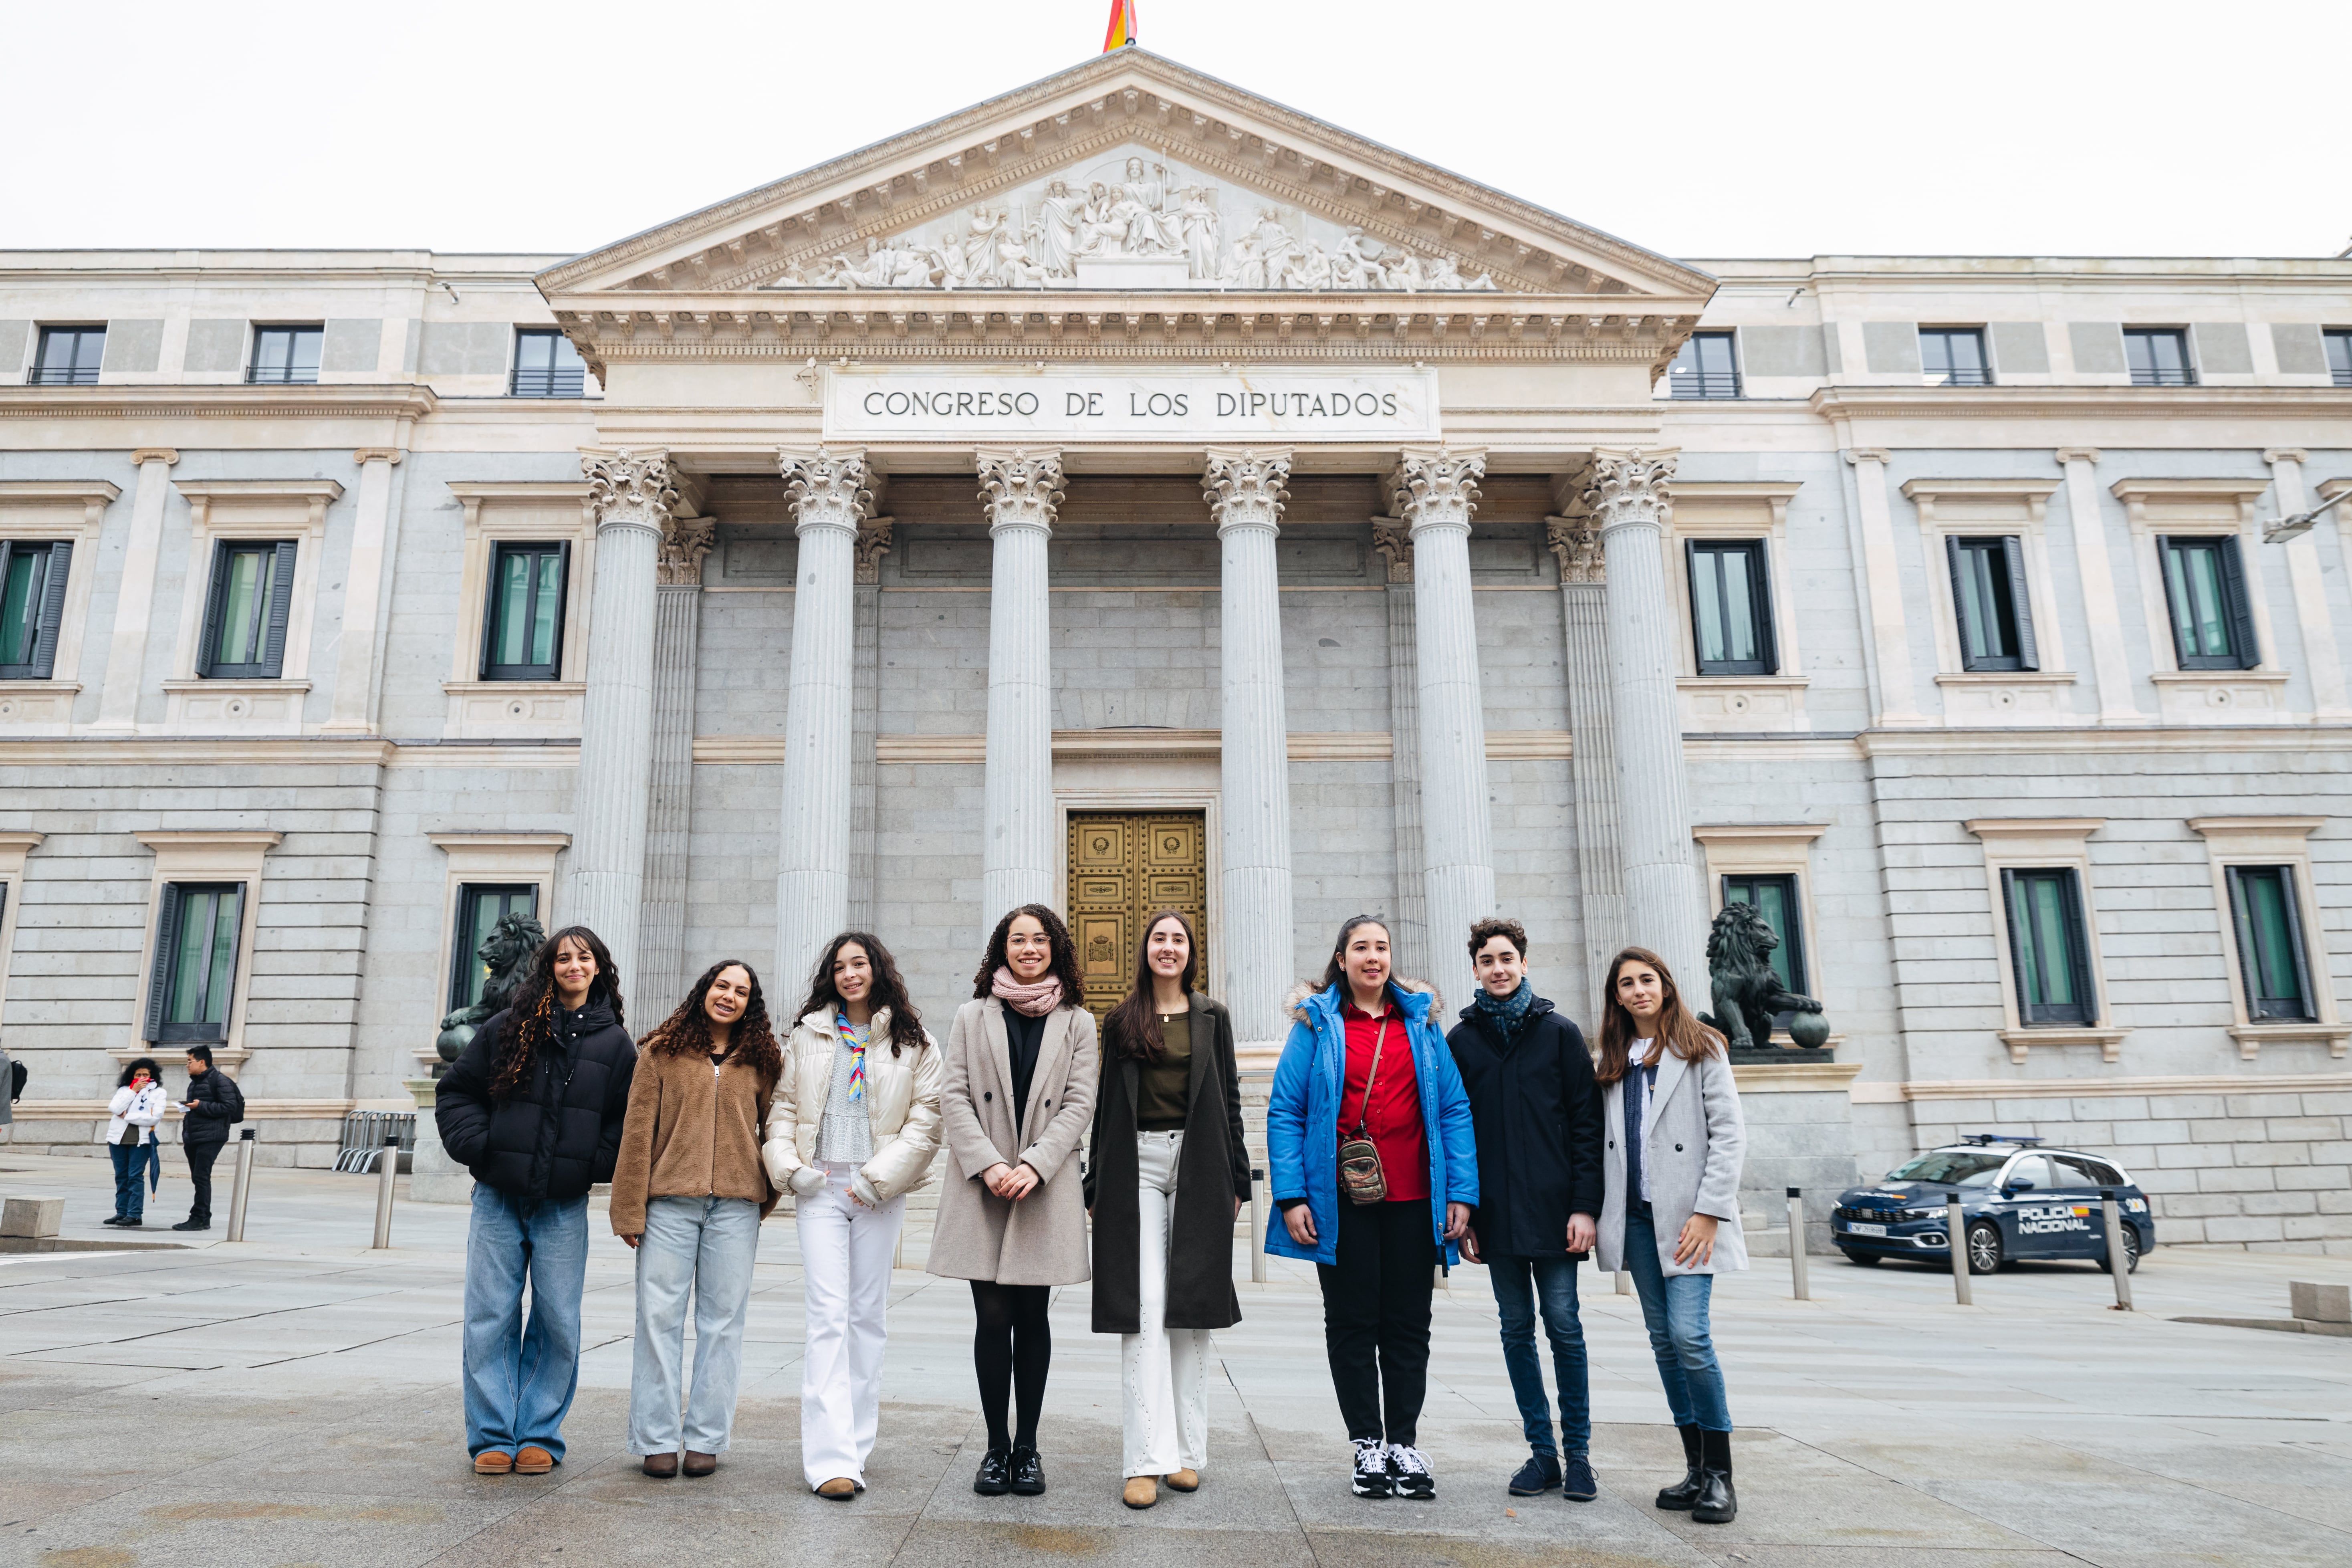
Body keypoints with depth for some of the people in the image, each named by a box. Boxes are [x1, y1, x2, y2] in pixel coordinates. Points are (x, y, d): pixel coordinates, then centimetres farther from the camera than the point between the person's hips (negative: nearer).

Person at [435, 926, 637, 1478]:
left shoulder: (616, 1043, 5)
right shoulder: (508, 1028, 4)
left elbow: (630, 1119, 8)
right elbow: (456, 1091, 9)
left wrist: (595, 1164, -4)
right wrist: (477, 1146, -4)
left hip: (564, 1207, 0)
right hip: (498, 1199, 0)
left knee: (558, 1322, 2)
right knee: (491, 1318, 3)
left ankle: (540, 1436, 14)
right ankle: (493, 1437, 13)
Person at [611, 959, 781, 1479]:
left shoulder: (761, 1061, 11)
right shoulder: (661, 1053, 7)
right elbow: (637, 1131, 3)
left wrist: (769, 1195, 5)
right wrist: (630, 1209, -3)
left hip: (736, 1205, 1)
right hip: (670, 1201, -1)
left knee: (723, 1319, 3)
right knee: (660, 1315, 0)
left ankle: (706, 1438, 13)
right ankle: (657, 1439, 10)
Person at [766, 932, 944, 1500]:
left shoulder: (913, 1041, 4)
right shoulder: (807, 1035, 12)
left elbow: (927, 1116, -1)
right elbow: (783, 1106, 12)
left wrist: (879, 1176, -8)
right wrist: (790, 1166, -2)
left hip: (879, 1191, 0)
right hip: (819, 1186, 0)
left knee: (868, 1314, 5)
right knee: (826, 1312, -9)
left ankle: (856, 1444, 16)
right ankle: (832, 1457, -12)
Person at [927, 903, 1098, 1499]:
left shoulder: (1076, 1022, 8)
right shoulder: (972, 1016, 9)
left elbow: (1079, 1103, 1)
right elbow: (954, 1098, 2)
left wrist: (1034, 1164, -12)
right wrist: (988, 1164, -11)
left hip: (1045, 1190, 0)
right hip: (981, 1188, 0)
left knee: (1032, 1319, 6)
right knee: (993, 1317, -1)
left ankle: (1027, 1448, 16)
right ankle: (997, 1446, 11)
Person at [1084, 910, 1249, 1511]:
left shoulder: (1212, 1019, 11)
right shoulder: (1120, 1022, 10)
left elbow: (1229, 1100, 10)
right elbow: (1105, 1103, 9)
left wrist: (1235, 1180, 4)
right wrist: (1096, 1186, 5)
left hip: (1199, 1167, 1)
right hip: (1137, 1165, -1)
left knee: (1191, 1308, 3)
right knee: (1145, 1306, -8)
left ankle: (1187, 1450, 11)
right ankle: (1147, 1459, -8)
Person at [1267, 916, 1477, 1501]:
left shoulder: (1421, 1020, 9)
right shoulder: (1316, 1023, 2)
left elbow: (1453, 1108, 6)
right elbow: (1285, 1112, -2)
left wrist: (1462, 1192, -2)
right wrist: (1291, 1197, -9)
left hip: (1413, 1200, 2)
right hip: (1343, 1200, -2)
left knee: (1408, 1323, 9)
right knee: (1352, 1322, 6)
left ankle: (1403, 1442, 21)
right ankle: (1367, 1446, 18)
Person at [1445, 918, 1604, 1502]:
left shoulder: (1559, 1033, 3)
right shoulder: (1461, 1041, 8)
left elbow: (1587, 1123, 0)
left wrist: (1586, 1205, -8)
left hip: (1554, 1209, -2)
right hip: (1496, 1213, 2)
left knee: (1564, 1327, 0)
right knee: (1517, 1330, 7)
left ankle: (1577, 1453, 12)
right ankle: (1542, 1451, 16)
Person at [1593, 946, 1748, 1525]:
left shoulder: (1700, 1050, 2)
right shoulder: (1612, 1064, 15)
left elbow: (1728, 1134, -5)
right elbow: (1602, 1144, 14)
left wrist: (1707, 1212, -13)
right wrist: (1598, 1212, 3)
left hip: (1687, 1215, -5)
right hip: (1635, 1217, 5)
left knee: (1688, 1333, -15)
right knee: (1664, 1340, 7)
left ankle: (1720, 1473, -4)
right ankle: (1696, 1467, 15)